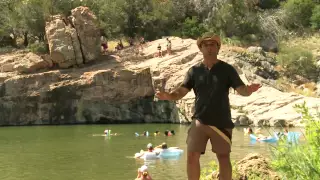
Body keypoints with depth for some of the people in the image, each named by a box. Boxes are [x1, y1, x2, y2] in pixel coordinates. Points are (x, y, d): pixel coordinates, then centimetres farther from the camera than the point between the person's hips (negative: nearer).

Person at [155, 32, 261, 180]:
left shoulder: (227, 69, 0)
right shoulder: (194, 70, 4)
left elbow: (241, 90, -7)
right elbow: (181, 92, -1)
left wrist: (249, 90, -31)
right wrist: (168, 96, -23)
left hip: (221, 122, -1)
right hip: (199, 121, 1)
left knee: (223, 157, 6)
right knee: (192, 156, -3)